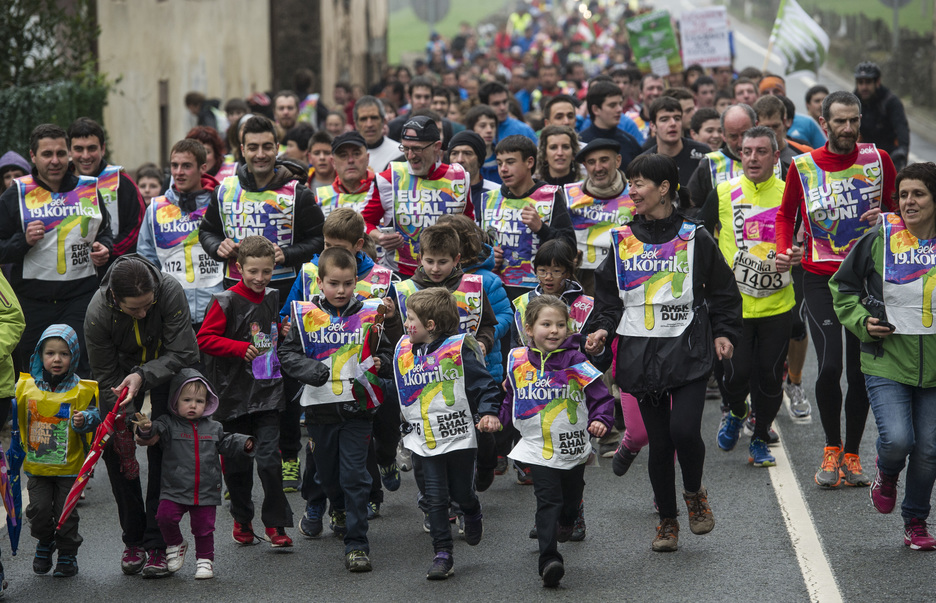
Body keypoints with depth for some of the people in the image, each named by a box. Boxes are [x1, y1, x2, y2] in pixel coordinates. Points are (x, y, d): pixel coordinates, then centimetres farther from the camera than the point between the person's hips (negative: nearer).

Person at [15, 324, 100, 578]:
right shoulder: (26, 386, 0)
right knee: (39, 510, 0)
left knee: (66, 513, 2)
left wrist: (84, 420, -27)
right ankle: (45, 543, 28)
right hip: (37, 465, 2)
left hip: (69, 466, -2)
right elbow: (12, 413, 12)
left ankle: (67, 553, 21)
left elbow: (94, 419, -7)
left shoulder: (81, 391, -6)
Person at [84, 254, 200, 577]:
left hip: (167, 367, -1)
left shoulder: (170, 290, -36)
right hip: (123, 369, 2)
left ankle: (157, 544, -7)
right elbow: (106, 378, -18)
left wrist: (142, 377, -41)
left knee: (162, 449, -12)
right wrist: (126, 420, -25)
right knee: (114, 446, -7)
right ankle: (134, 540, 6)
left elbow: (183, 353, -29)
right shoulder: (97, 313, -31)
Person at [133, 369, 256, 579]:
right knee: (165, 516, -18)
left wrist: (244, 443, 2)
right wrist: (146, 430, -39)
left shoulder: (213, 428, 8)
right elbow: (154, 436, -17)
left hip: (206, 491, 2)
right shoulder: (168, 425, -2)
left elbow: (226, 443, 19)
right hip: (174, 490, -2)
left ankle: (205, 560, 22)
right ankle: (175, 544, 10)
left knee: (204, 526, 4)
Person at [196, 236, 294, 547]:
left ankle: (275, 524, 2)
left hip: (268, 393, 2)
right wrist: (241, 348, -21)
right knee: (237, 462, 9)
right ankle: (242, 518, 28)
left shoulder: (273, 299, 8)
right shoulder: (227, 301, -8)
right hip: (234, 394, -2)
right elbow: (204, 339, -13)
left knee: (269, 458, -8)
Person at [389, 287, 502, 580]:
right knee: (436, 498, -1)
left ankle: (473, 515, 45)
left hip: (459, 435, -3)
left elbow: (483, 383, -12)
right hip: (424, 440, 3)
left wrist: (489, 412, -24)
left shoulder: (458, 349, -11)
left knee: (461, 492, 10)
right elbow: (397, 389, 19)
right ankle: (442, 554, 4)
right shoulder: (403, 352, 5)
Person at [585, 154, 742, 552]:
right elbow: (608, 295, 14)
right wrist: (602, 328, -2)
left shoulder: (694, 238, 1)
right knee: (658, 440, 3)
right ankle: (667, 521, 18)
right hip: (641, 352, 3)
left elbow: (723, 291, 9)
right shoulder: (623, 241, 8)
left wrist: (724, 333, 0)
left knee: (684, 430, -17)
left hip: (688, 350, -2)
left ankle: (695, 493, 12)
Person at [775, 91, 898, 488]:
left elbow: (896, 207, 15)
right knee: (830, 365, -14)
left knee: (861, 371, 4)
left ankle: (851, 454, 18)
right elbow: (786, 214, 14)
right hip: (820, 277, -1)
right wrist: (784, 251, -3)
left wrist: (885, 217, -8)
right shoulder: (802, 167, -2)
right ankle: (831, 447, 7)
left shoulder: (878, 160, 1)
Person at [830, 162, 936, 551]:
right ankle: (886, 475, 18)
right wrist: (862, 321, -5)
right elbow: (842, 287, 10)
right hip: (886, 363, -2)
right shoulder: (877, 241, -4)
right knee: (897, 439, -19)